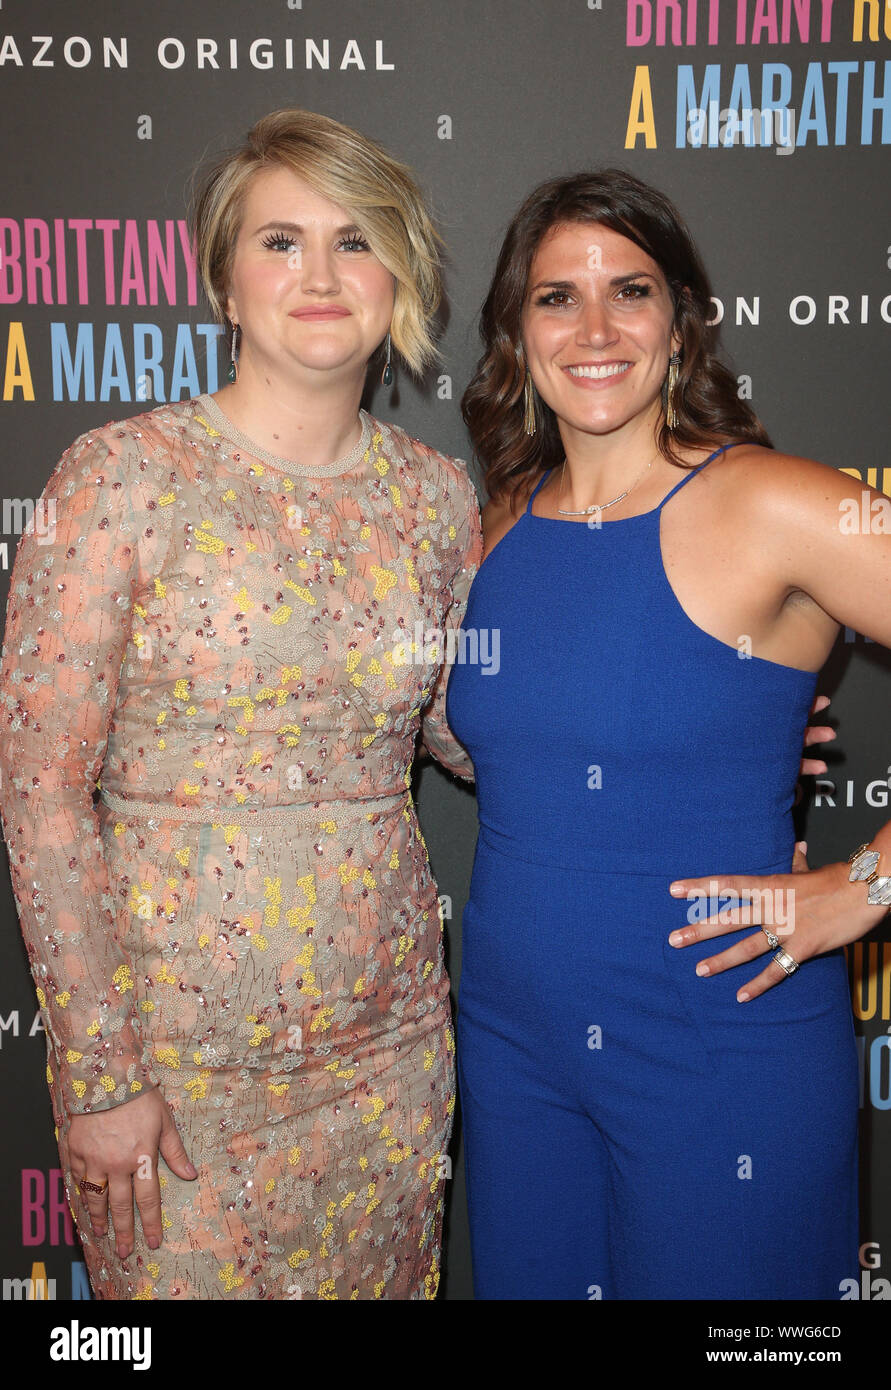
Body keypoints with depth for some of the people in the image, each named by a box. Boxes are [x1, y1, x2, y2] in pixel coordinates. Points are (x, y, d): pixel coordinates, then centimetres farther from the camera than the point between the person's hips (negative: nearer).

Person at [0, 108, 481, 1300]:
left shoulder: (437, 494, 2)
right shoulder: (125, 474, -11)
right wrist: (98, 1074, -11)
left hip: (387, 1037, 4)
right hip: (170, 1037, -3)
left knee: (378, 1279, 19)